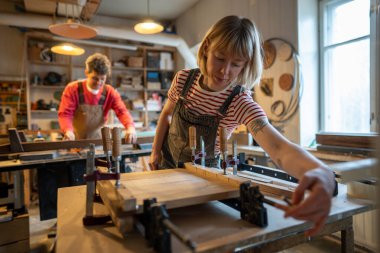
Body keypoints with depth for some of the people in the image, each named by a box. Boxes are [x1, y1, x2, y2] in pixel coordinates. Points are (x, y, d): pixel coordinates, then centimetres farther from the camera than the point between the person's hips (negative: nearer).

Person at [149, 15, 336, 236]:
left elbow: (278, 147, -46)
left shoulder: (241, 102, -29)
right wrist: (155, 151, 1)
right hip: (166, 164, 3)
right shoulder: (183, 78, -18)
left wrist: (321, 171, -66)